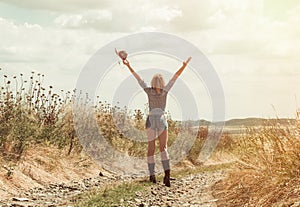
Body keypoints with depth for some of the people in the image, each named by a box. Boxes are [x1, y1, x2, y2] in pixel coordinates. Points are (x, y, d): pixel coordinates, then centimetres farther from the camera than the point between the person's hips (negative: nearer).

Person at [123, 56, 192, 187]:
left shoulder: (149, 91, -4)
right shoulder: (165, 91, -5)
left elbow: (137, 77, -4)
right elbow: (175, 77, -5)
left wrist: (128, 66, -3)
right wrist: (184, 66, -4)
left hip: (151, 121, 1)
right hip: (162, 121, -1)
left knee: (151, 149, 7)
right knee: (163, 148, -8)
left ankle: (152, 175, 8)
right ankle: (167, 173, -28)